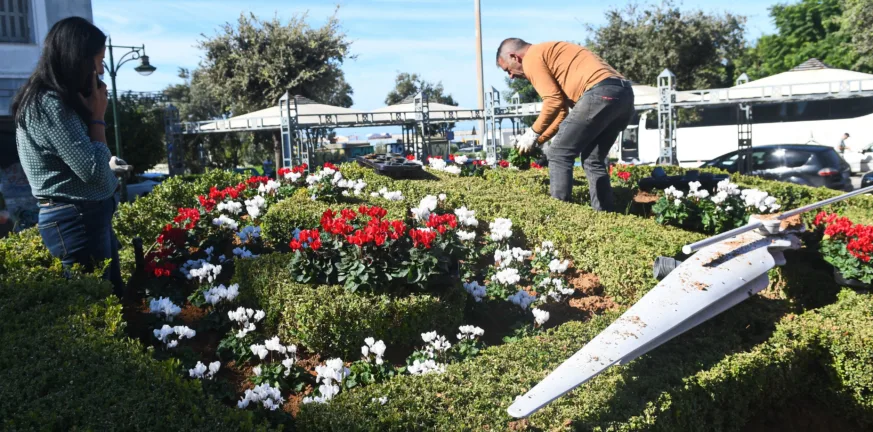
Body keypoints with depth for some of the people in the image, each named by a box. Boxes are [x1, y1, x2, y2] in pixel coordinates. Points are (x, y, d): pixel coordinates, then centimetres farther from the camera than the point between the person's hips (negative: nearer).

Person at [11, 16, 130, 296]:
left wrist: (108, 165, 23)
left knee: (113, 296, 16)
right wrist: (97, 116, -14)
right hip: (76, 221, -10)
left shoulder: (59, 101, 11)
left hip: (88, 216, 10)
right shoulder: (49, 105, -20)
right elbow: (94, 172, -23)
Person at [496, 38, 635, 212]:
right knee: (593, 161, 18)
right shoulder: (550, 54, 32)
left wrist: (532, 134, 5)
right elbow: (563, 109, 28)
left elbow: (554, 101, -7)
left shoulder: (531, 58, 4)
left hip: (600, 93, -10)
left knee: (559, 155, 0)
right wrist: (539, 140, 25)